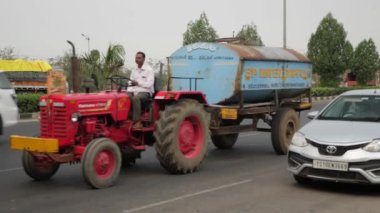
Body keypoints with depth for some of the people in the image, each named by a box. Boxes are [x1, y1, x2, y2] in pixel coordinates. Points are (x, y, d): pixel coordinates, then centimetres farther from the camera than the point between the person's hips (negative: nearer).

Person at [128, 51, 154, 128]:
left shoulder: (149, 70, -4)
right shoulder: (134, 71, 18)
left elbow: (149, 84, -14)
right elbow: (131, 83, 17)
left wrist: (138, 83, -24)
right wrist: (129, 91, -3)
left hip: (145, 91, -6)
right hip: (134, 90, 6)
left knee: (135, 98, -37)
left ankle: (137, 122, -35)